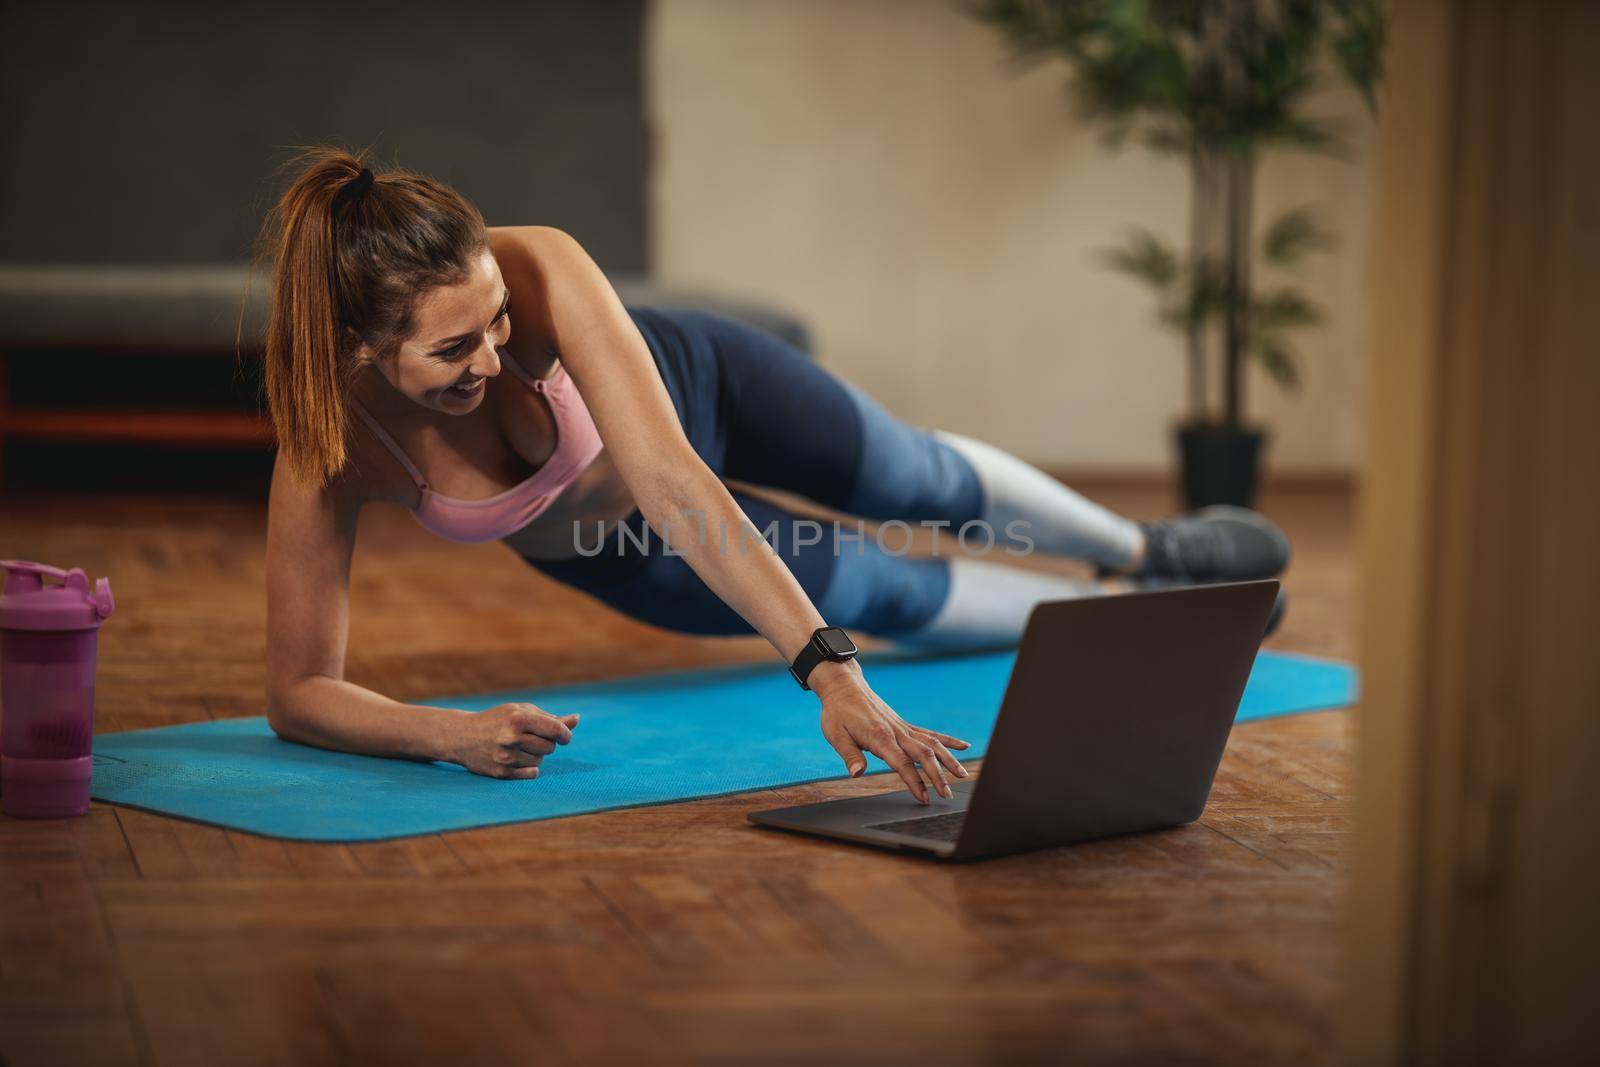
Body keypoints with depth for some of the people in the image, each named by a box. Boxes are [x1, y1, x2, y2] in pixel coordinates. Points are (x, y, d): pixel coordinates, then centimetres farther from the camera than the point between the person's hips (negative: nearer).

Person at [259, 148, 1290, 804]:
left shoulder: (537, 266, -43)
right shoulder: (333, 439, -40)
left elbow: (672, 482, -49)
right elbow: (299, 689, -33)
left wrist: (835, 675, -56)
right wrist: (449, 733, -52)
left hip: (688, 382, -1)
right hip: (609, 551, 1)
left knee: (923, 483, 23)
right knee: (894, 595, 16)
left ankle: (1144, 547, 55)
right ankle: (1106, 606, 48)